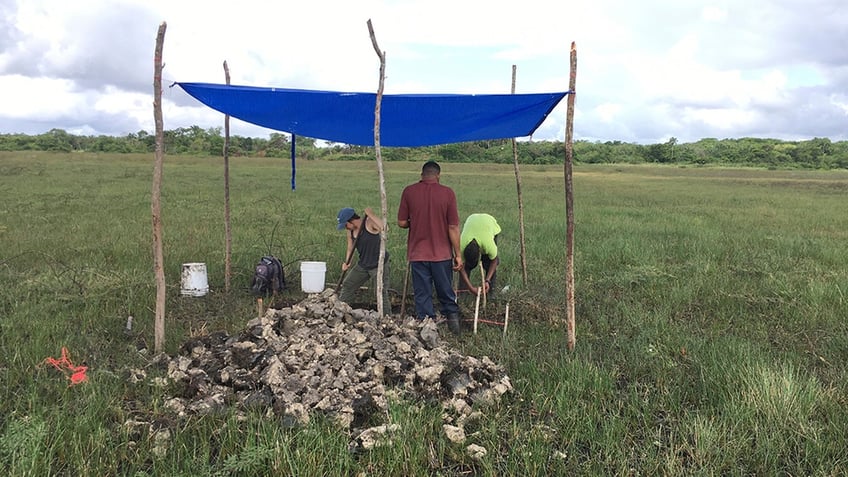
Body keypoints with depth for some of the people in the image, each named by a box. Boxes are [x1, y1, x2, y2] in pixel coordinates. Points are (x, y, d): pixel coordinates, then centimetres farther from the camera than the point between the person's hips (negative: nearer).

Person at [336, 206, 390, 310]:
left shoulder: (369, 222, -21)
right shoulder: (350, 231, 0)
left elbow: (384, 228, -41)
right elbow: (350, 248, 12)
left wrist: (371, 215, -36)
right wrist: (346, 262, -5)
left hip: (379, 264, -8)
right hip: (363, 265, 8)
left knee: (382, 293, -9)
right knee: (347, 285, 15)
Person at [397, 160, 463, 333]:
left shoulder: (409, 191, -5)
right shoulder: (447, 193, -7)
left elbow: (401, 222, -2)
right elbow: (453, 227, -7)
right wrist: (458, 254, 0)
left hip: (418, 253, 0)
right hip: (442, 253, 0)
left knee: (422, 295, 9)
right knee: (446, 292, 18)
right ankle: (452, 315, 20)